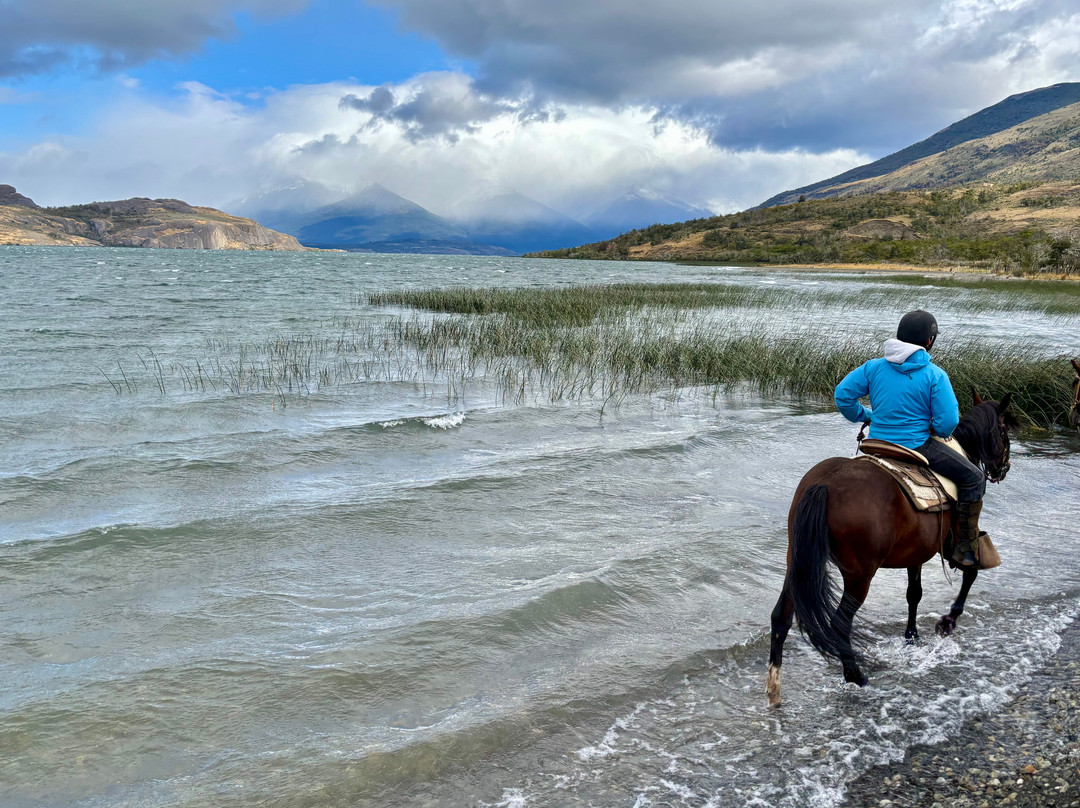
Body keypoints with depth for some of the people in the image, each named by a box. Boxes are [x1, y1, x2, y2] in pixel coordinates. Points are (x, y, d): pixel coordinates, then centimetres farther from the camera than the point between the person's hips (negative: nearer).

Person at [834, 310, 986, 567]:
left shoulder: (874, 367, -1)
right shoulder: (935, 375, -12)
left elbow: (843, 394, -2)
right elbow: (948, 421, -15)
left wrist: (864, 417, 12)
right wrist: (941, 432, 7)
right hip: (917, 447, -5)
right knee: (974, 478, 9)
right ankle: (965, 549, 8)